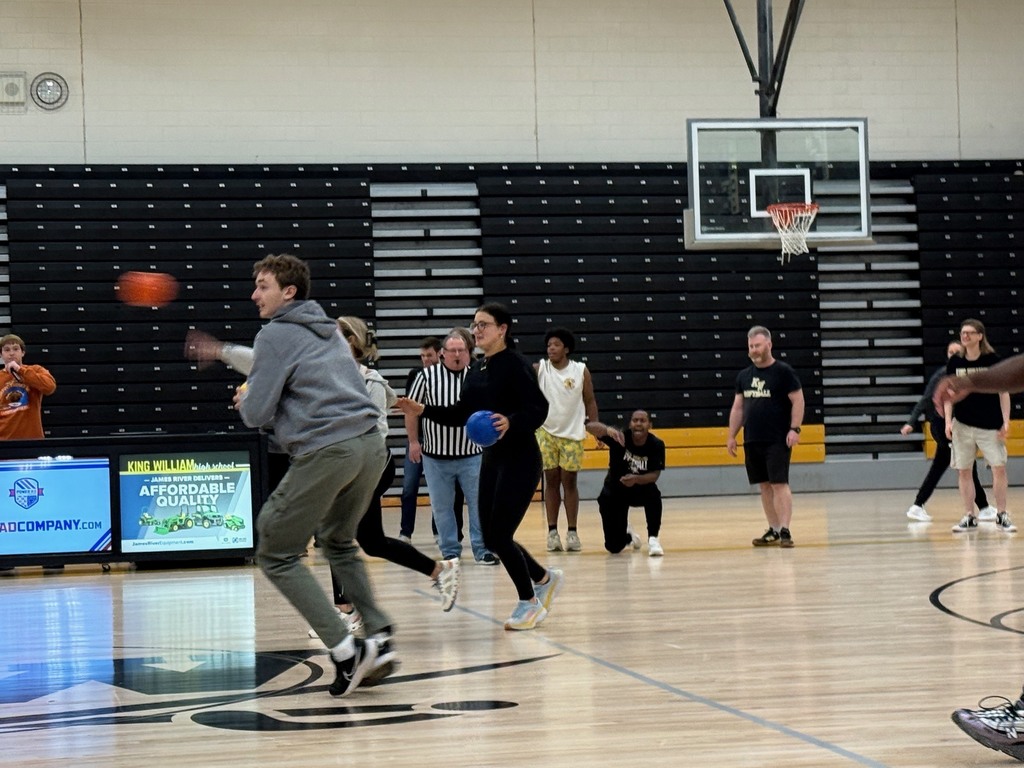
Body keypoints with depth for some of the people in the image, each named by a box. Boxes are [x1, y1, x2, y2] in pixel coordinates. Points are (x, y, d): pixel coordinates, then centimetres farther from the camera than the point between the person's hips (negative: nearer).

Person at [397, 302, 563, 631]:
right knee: (491, 539, 9)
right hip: (491, 458, 8)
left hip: (520, 459, -8)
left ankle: (528, 601, 12)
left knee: (500, 535, -8)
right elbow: (462, 414, 17)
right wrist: (423, 410, 8)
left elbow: (538, 410, -20)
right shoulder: (476, 370, 10)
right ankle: (544, 579, 31)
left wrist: (510, 422, -36)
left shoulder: (516, 365, -13)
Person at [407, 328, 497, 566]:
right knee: (442, 507, 7)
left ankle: (482, 550, 11)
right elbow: (411, 410, 4)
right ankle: (450, 552, 18)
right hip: (436, 457, 0)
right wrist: (414, 441, 4)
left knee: (479, 504, 1)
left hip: (472, 455, 0)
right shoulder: (427, 376, -5)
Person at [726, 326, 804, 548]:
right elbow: (737, 408, 17)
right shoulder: (744, 376, 12)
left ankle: (785, 531, -12)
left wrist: (795, 429, -16)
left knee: (780, 483, -10)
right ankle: (773, 530, 15)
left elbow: (798, 401, -6)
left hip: (778, 441, -6)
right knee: (764, 486, 9)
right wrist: (732, 436, 11)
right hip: (752, 441, 6)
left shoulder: (783, 372, -4)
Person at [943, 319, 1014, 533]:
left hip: (991, 425, -2)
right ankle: (969, 517, 10)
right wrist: (948, 421, -2)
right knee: (963, 471, 2)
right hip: (963, 425, 2)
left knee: (999, 468, -6)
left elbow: (1003, 392, -1)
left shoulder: (993, 360, -5)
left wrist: (1005, 422, -6)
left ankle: (1001, 516, 6)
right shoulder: (954, 363, 1)